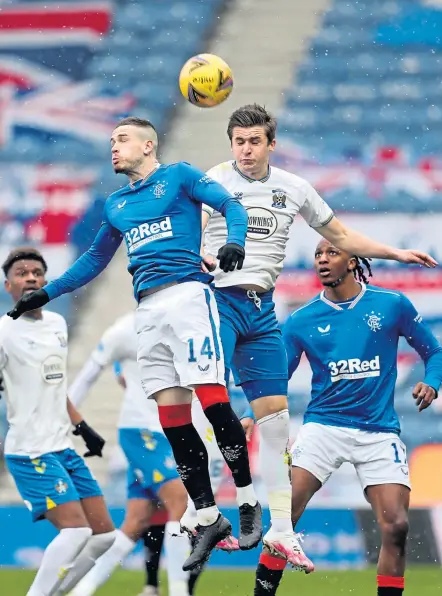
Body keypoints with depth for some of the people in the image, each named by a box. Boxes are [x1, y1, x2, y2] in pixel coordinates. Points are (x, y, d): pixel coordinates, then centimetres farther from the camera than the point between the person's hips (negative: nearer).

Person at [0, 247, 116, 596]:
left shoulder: (57, 324, 12)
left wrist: (82, 428, 23)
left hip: (64, 447, 8)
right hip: (30, 451, -8)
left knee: (103, 534, 7)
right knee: (76, 530, -20)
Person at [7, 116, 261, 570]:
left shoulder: (179, 176, 7)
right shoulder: (116, 205, 25)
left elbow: (231, 206, -2)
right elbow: (94, 260, 35)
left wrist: (234, 240, -23)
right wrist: (45, 294, 31)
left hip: (186, 292, -6)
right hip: (148, 311, 6)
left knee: (213, 401, -16)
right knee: (172, 416, -1)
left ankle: (248, 504, -5)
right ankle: (208, 520, 3)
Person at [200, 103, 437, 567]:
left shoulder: (293, 188, 11)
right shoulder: (217, 181, -3)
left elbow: (340, 237, 22)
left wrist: (397, 253, 17)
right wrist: (201, 254, -38)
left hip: (262, 307, 5)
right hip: (218, 299, -5)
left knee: (275, 414, 5)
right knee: (211, 399, -20)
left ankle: (281, 529, 10)